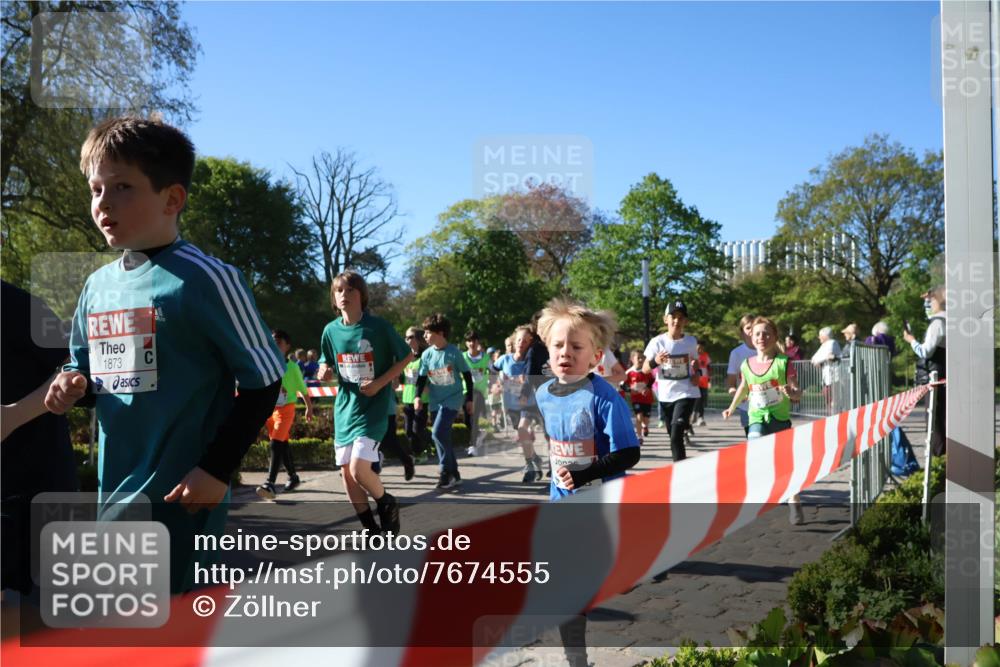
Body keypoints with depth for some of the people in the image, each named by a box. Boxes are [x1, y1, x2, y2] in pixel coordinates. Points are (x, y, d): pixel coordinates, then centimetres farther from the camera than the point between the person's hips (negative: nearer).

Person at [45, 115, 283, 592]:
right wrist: (75, 385, -2)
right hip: (114, 492, 8)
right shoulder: (97, 285, 8)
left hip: (179, 497, -8)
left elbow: (264, 380, -13)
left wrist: (217, 469, -15)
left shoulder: (204, 279, -14)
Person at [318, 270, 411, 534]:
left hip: (373, 408, -5)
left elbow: (407, 356, -4)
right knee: (346, 472, 5)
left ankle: (387, 503, 14)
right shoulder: (331, 330, 2)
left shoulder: (378, 326, -11)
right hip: (344, 407, 5)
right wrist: (324, 371, -9)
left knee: (358, 469, -18)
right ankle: (371, 530, 21)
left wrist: (380, 383, -14)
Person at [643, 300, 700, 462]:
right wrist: (655, 361, -25)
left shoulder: (691, 341, -2)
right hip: (665, 395, 2)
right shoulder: (657, 342, -7)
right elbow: (645, 369, -4)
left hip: (686, 393, -1)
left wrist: (696, 374, -4)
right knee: (674, 436, 14)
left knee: (676, 436, -16)